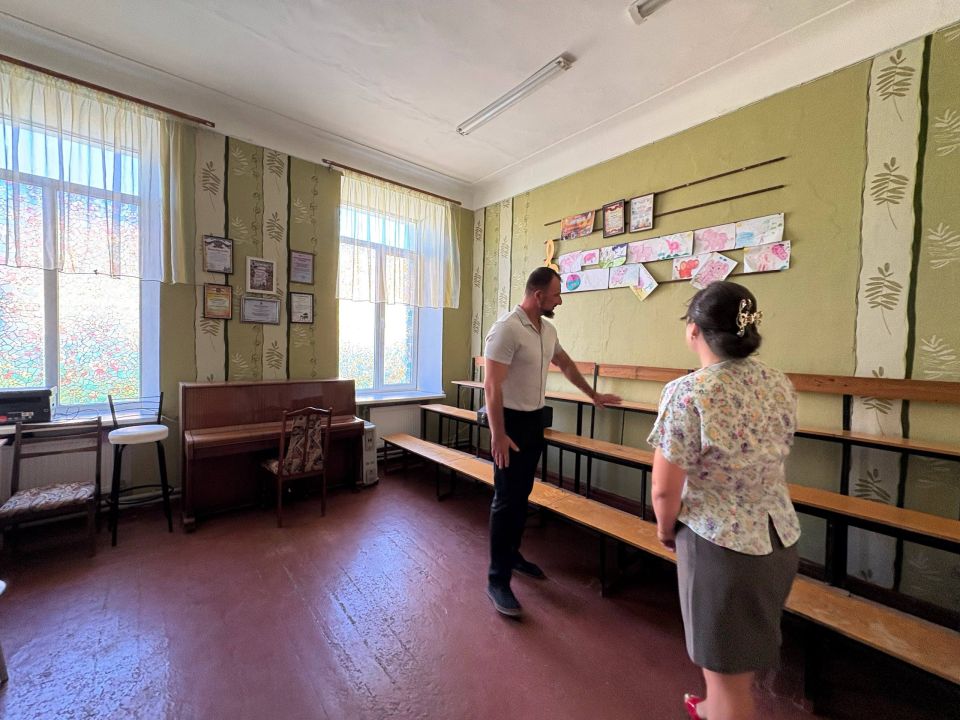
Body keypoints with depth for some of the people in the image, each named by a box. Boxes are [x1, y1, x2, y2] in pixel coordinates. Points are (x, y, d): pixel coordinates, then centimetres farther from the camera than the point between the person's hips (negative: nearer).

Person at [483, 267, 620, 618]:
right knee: (506, 499, -1)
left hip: (536, 419, 8)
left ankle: (512, 554, 36)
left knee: (522, 494, 18)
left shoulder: (548, 330, 7)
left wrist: (593, 395, 29)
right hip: (511, 421, -8)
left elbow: (566, 364, 22)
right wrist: (497, 435, -25)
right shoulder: (507, 329, -21)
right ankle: (497, 580, 13)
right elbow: (492, 386, -23)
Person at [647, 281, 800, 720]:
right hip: (780, 538, 8)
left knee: (727, 669, 16)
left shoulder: (687, 393, -25)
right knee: (738, 653, 31)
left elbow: (665, 489, -21)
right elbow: (766, 463, 10)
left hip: (720, 544, -7)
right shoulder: (781, 385, -2)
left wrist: (665, 530, 0)